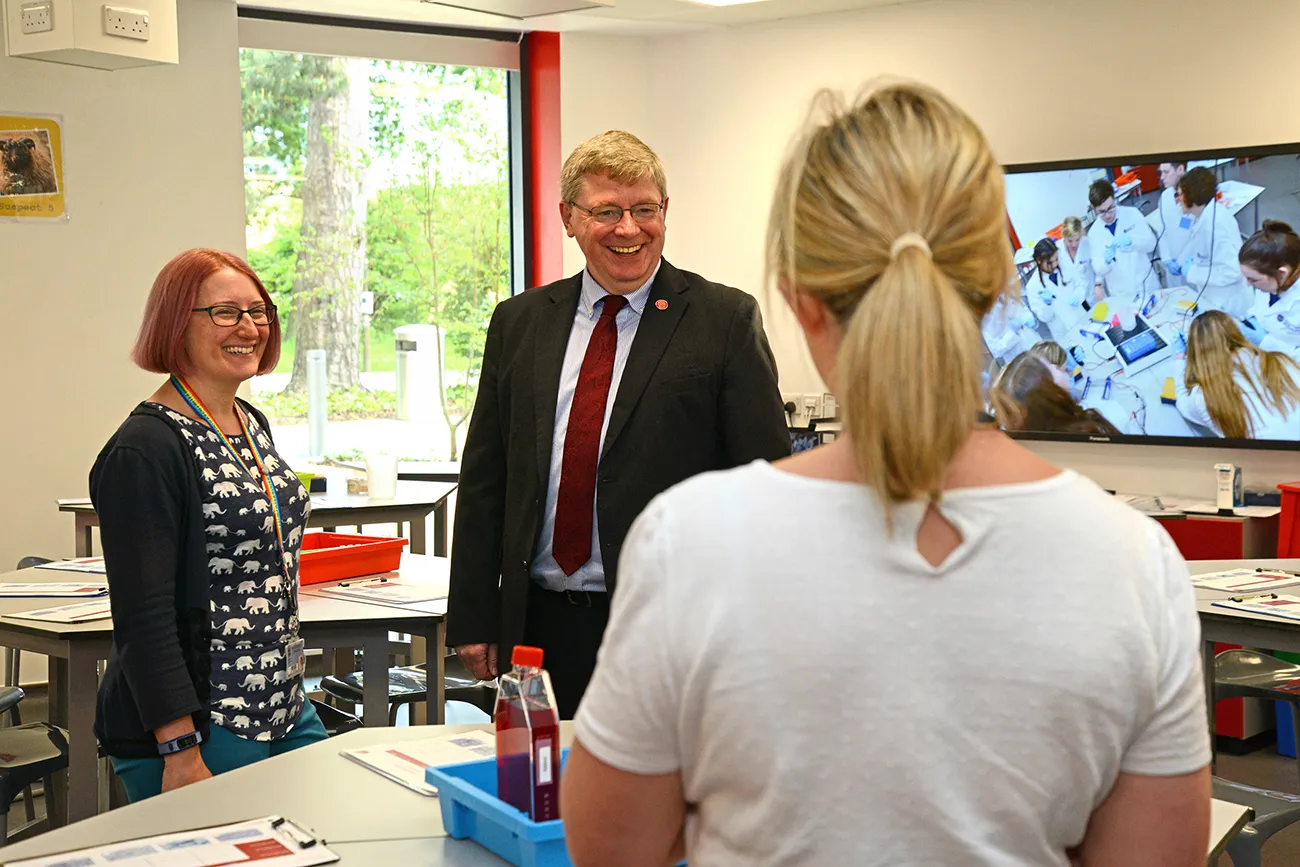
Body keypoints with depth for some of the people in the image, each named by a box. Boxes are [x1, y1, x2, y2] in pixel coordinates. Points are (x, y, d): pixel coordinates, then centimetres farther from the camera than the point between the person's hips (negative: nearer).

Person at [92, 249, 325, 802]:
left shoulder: (252, 424, 11)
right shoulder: (145, 450, -15)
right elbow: (142, 620, -18)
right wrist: (181, 753, -21)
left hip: (286, 712, 8)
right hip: (198, 730, -8)